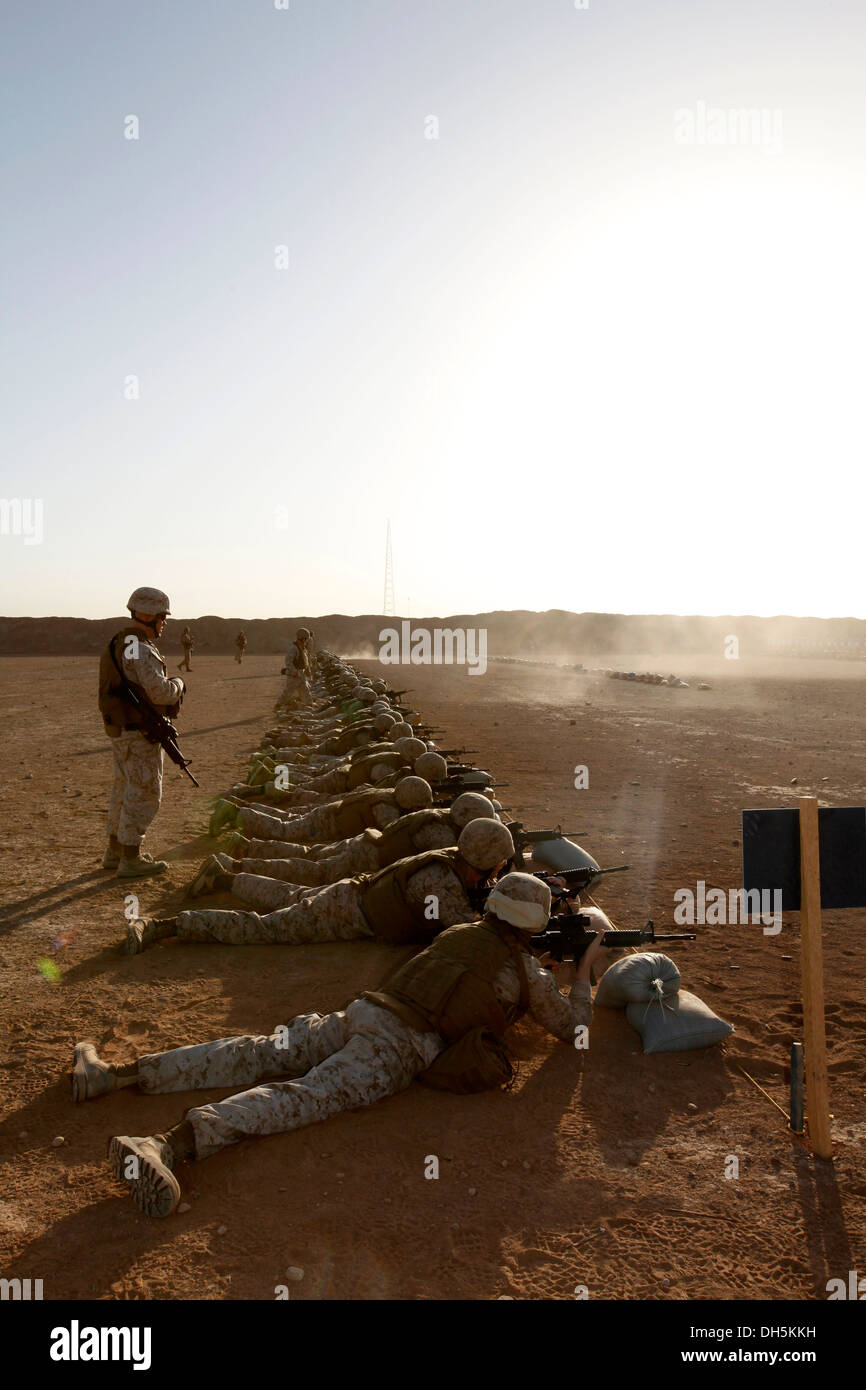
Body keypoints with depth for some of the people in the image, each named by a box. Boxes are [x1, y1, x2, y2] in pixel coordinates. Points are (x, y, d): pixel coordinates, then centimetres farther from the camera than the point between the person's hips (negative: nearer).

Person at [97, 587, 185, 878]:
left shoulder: (119, 644, 13)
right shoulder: (141, 650, -19)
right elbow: (161, 692, -25)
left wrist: (169, 687, 9)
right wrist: (178, 683, -4)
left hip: (119, 730, 10)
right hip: (139, 733, -10)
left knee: (125, 790, 18)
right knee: (144, 794, -2)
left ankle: (115, 851, 28)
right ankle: (131, 860, 3)